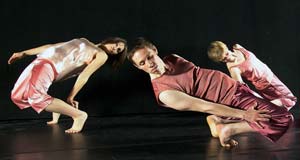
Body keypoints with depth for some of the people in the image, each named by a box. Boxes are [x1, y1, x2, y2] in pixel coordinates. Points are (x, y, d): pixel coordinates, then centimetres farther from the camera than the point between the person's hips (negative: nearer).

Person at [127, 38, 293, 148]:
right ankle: (228, 129, -12)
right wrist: (244, 114, -27)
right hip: (230, 102, -8)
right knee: (283, 118, -22)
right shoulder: (164, 92, -21)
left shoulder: (172, 59, 3)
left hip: (235, 87, 8)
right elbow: (205, 107, -25)